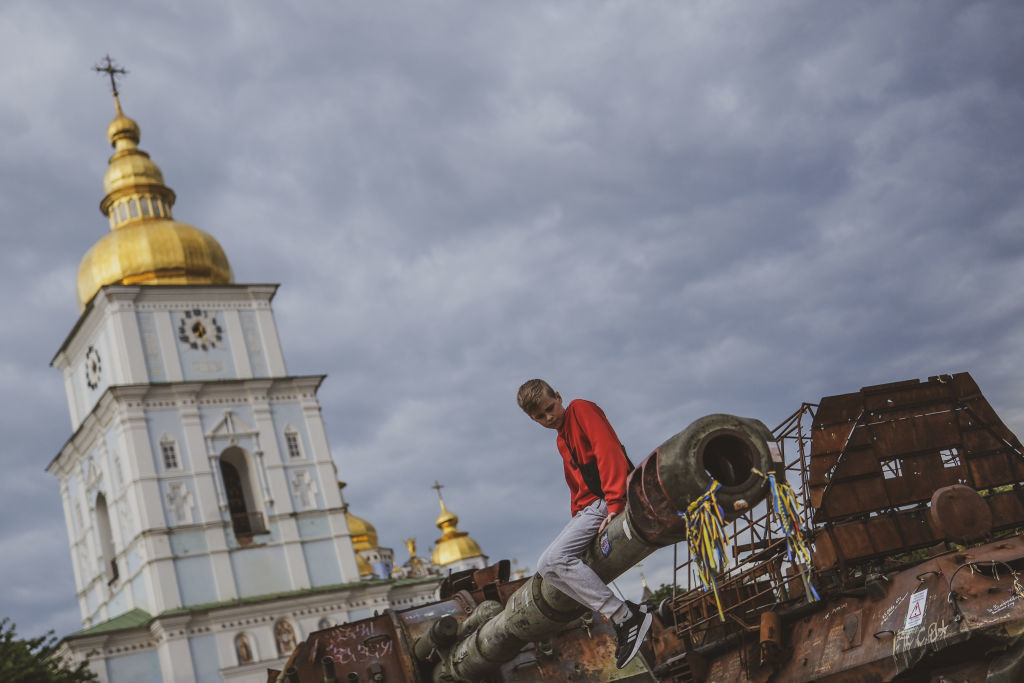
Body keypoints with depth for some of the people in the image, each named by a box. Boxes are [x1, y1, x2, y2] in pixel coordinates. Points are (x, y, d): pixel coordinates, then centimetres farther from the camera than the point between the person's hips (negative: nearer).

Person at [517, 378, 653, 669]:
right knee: (546, 567, -1)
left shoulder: (581, 409, 0)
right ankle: (622, 615, -10)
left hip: (609, 500, -10)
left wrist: (615, 502, -23)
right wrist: (577, 522, 14)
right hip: (589, 508, 10)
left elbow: (608, 450, -14)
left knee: (556, 558, -24)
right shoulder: (561, 440, 28)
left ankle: (626, 616, -25)